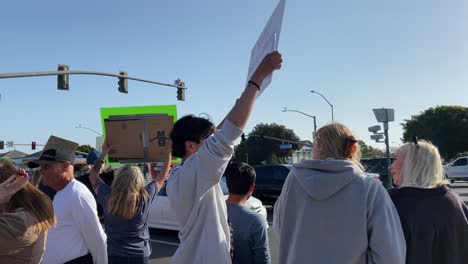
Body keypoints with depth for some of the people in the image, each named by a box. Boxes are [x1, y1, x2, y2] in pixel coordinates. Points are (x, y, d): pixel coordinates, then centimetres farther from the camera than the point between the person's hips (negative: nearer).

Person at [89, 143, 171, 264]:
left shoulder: (108, 198, -17)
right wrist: (169, 152, 0)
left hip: (113, 254, 1)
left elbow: (93, 177, 1)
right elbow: (162, 177, -6)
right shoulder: (144, 198, -21)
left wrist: (104, 153, 5)